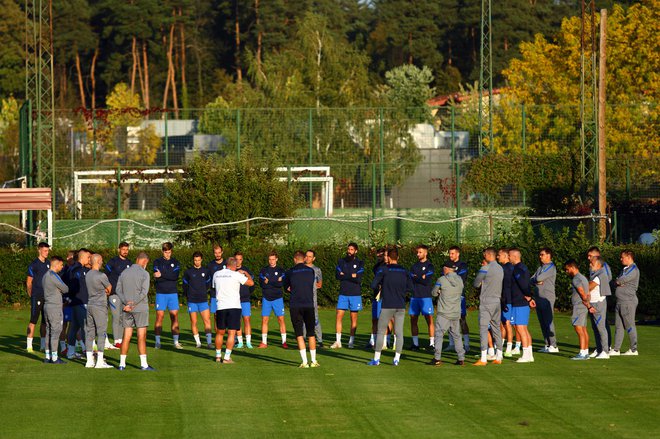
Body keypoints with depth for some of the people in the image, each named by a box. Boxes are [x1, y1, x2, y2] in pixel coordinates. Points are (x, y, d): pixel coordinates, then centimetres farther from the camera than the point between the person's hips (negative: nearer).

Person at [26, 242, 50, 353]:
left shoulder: (48, 263, 12)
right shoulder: (34, 265, -7)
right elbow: (29, 282, -4)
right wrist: (31, 296, -7)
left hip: (47, 297, 6)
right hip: (37, 297, -6)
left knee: (45, 321, 10)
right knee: (33, 321, -5)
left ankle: (43, 345, 18)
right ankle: (29, 345, -2)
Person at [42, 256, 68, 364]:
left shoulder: (44, 276, 11)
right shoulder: (54, 277, -16)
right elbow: (65, 289, -9)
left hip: (46, 305, 9)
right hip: (55, 307, -9)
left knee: (48, 331, 12)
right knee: (56, 331, -5)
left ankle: (47, 357, 13)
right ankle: (54, 358, -5)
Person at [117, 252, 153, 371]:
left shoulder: (124, 272, 9)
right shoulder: (144, 274, -7)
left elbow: (118, 290, 2)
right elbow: (144, 292, -16)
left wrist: (126, 302, -9)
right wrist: (133, 304, -13)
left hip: (126, 309, 5)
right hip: (141, 308, -5)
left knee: (126, 336, 8)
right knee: (141, 336, -4)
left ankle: (122, 363, 7)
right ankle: (143, 364, -6)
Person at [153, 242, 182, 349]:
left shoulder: (175, 263, 9)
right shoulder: (157, 262, 4)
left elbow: (176, 276, -9)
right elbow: (156, 278, -10)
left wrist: (162, 275, -16)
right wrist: (169, 277, -15)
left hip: (173, 293, 2)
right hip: (161, 293, -2)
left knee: (175, 317, -1)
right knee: (159, 316, -6)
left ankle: (176, 342, 3)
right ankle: (158, 342, -1)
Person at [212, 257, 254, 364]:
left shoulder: (216, 274, 8)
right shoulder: (236, 275, -6)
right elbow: (251, 283, -2)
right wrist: (246, 273, 16)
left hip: (220, 306, 4)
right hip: (234, 306, -4)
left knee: (220, 332, 15)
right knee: (231, 333, -3)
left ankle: (218, 356, 20)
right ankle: (227, 357, -8)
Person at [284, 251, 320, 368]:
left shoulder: (290, 272, 1)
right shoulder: (311, 271, 6)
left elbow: (286, 287, 11)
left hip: (295, 306, -1)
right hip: (309, 305, 1)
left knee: (299, 334, 2)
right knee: (311, 334, 11)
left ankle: (304, 362, -6)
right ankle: (313, 361, 13)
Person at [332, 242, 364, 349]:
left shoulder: (359, 263, 0)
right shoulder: (341, 262, 8)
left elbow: (358, 279, -13)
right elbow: (337, 275, -6)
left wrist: (344, 275, -10)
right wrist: (351, 276, -11)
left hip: (355, 294, -2)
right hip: (343, 293, 2)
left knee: (354, 318, 3)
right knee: (339, 316, -5)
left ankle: (351, 341, 11)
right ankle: (338, 341, -2)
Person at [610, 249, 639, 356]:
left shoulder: (633, 270, -11)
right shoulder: (624, 269, 20)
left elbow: (620, 280, -18)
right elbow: (616, 282, 15)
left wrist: (618, 281, 3)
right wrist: (618, 283, -7)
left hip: (628, 302, -9)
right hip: (620, 302, 9)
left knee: (629, 326, -3)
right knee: (618, 326, 8)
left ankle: (633, 350, 3)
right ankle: (616, 349, 10)